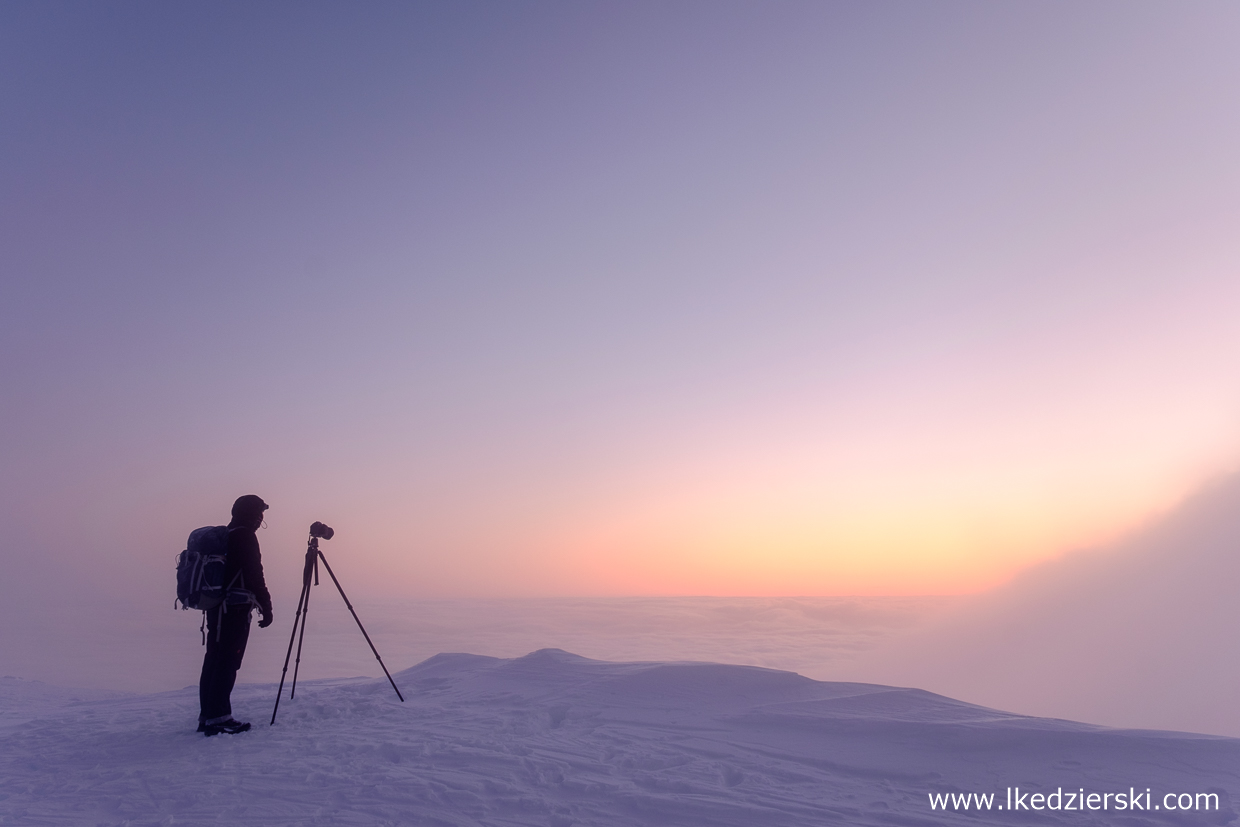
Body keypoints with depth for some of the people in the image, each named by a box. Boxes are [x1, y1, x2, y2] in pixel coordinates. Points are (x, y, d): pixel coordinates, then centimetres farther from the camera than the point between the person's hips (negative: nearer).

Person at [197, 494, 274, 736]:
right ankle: (219, 717, -5)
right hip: (235, 609, -9)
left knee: (214, 661, 12)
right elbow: (254, 575, -15)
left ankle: (207, 716, 19)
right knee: (227, 663, -7)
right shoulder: (245, 536, -11)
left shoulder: (223, 536, 17)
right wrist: (266, 607, -11)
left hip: (215, 607, 9)